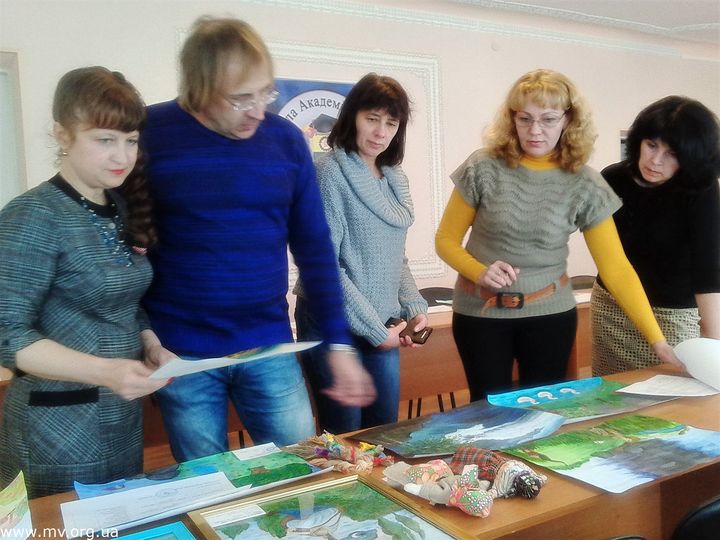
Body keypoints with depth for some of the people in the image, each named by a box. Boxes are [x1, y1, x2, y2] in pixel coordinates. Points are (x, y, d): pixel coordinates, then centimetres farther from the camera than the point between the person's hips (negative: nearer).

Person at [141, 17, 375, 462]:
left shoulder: (286, 140, 0)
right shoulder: (148, 134, -8)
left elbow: (314, 247, 3)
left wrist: (340, 344, 2)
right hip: (181, 354, -2)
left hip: (271, 348, 2)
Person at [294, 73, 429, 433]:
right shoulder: (331, 172, -12)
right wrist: (374, 330, -14)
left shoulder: (395, 179, 9)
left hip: (384, 326, 6)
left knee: (385, 432, 15)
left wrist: (414, 307, 1)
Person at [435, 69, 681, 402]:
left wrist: (657, 339, -11)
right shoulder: (483, 169, -11)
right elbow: (446, 240, -3)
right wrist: (480, 272, -21)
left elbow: (616, 269, -7)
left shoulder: (584, 185, -8)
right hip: (480, 312, -1)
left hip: (550, 313, 1)